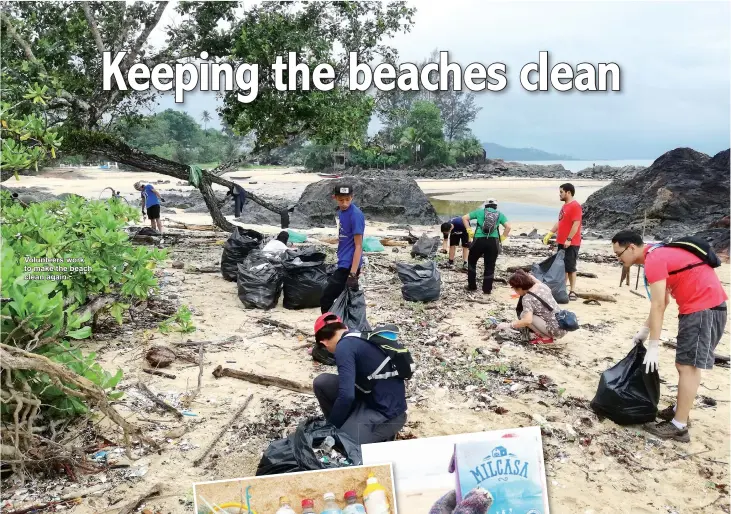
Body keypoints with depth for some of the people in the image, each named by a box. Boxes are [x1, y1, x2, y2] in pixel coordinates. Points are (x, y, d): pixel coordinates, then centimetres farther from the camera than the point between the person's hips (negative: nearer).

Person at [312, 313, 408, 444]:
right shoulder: (360, 336, 10)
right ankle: (348, 426, 16)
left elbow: (347, 396, -25)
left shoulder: (345, 346, -17)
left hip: (386, 414, -8)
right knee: (322, 383, 3)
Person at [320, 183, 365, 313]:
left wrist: (353, 274, -22)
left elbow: (358, 246, -19)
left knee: (326, 300, -8)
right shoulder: (341, 211, 9)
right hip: (344, 264, 9)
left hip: (349, 265, -9)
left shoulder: (356, 215, -18)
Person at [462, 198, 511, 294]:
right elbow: (508, 227, 2)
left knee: (472, 262, 20)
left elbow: (464, 218, 7)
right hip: (493, 242, 0)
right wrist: (502, 238, 10)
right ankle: (487, 289, 14)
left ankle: (472, 286, 20)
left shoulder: (479, 212, 12)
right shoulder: (500, 214, 12)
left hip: (479, 240, 0)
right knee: (490, 266, 11)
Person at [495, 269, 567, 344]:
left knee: (523, 315, -9)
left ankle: (546, 337, -2)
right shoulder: (542, 286, 4)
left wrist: (509, 325, -20)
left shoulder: (527, 298, -18)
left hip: (556, 331, -9)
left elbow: (527, 320, -30)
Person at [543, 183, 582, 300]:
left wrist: (569, 239, -22)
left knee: (570, 267, -5)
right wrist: (549, 234, 17)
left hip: (571, 243, -9)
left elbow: (576, 224, -19)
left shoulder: (575, 206, -14)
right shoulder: (565, 206, 15)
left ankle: (572, 292, -1)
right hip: (562, 242, 9)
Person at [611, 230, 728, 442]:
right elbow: (663, 299, 18)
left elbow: (657, 306, -20)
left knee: (687, 365, -8)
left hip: (704, 307, -10)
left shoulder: (653, 260, -17)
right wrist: (645, 329, 18)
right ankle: (679, 410, 27)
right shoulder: (658, 254, 15)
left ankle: (679, 427, -4)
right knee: (686, 364, 17)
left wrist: (653, 346, -17)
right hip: (702, 305, 10)